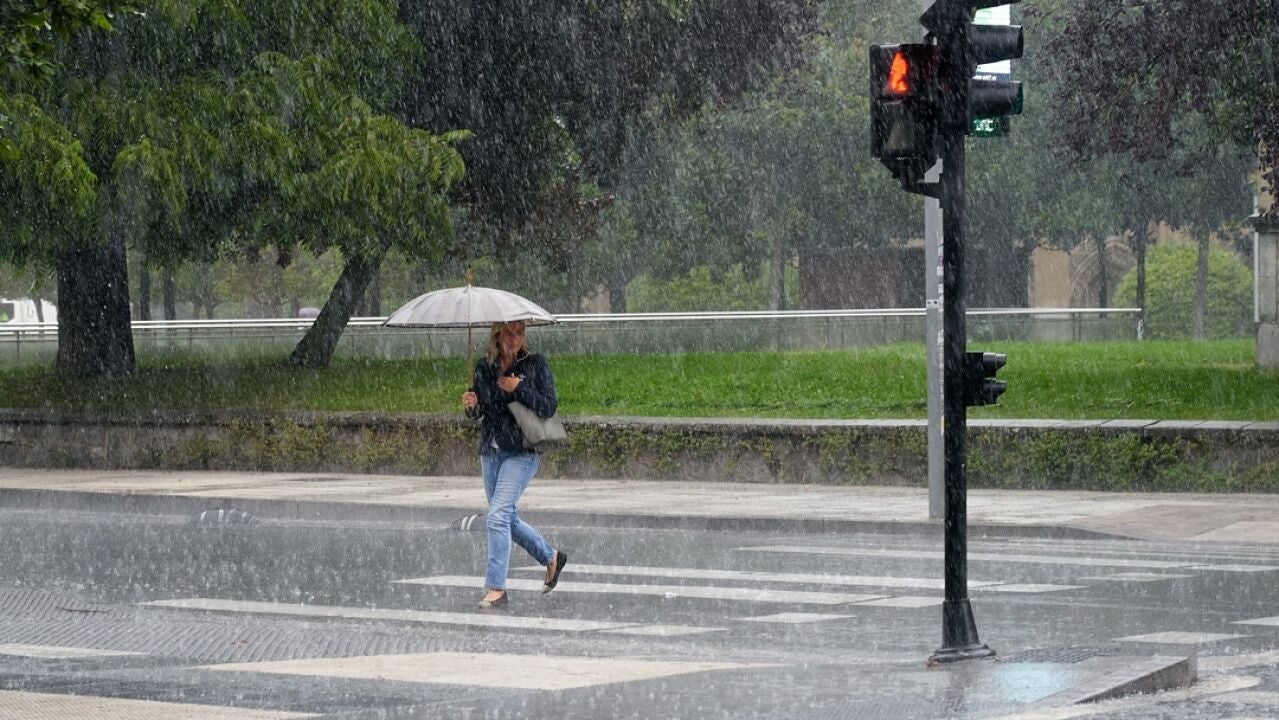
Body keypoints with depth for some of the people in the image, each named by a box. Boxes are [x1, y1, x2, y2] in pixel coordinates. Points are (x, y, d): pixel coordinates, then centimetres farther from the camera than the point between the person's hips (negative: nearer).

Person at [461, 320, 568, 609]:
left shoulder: (535, 364, -4)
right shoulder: (485, 366, 7)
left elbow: (549, 407, -8)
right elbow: (477, 412, 11)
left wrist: (519, 388, -17)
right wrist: (470, 405, -12)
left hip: (522, 451, -6)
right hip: (491, 450, 6)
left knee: (498, 516, -16)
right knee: (508, 519, 14)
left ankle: (496, 587, -12)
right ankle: (551, 557, 37)